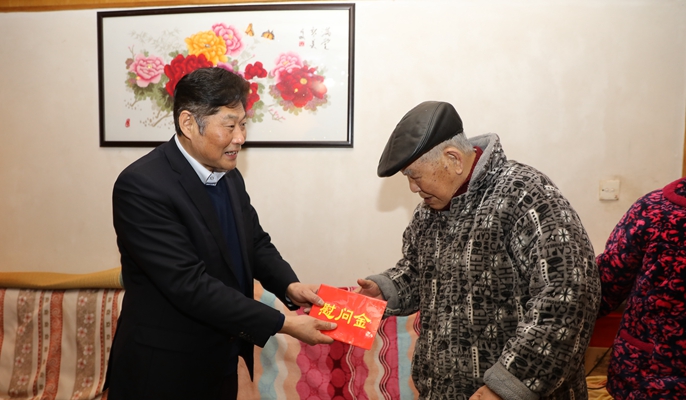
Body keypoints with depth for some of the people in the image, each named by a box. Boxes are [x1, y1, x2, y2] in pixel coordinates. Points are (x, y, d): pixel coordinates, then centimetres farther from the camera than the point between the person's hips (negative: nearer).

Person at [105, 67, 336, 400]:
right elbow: (189, 284, -27)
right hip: (165, 372, -7)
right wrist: (282, 324, -26)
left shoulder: (229, 176, 2)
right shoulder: (141, 186, -22)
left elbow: (256, 242, 9)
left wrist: (288, 285, -10)